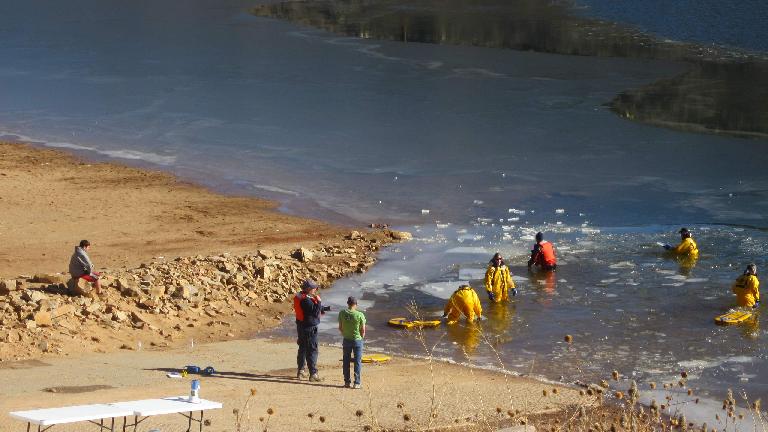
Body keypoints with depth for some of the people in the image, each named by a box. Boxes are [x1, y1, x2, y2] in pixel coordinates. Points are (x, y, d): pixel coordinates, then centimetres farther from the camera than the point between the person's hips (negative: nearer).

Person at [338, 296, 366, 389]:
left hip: (346, 340, 2)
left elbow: (340, 328, 1)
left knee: (346, 361, 14)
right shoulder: (360, 315, -15)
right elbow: (363, 330, -9)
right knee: (357, 362, 6)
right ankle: (356, 383, 5)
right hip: (357, 340, -2)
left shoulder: (342, 313, -8)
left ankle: (347, 381, 18)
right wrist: (361, 338, 9)